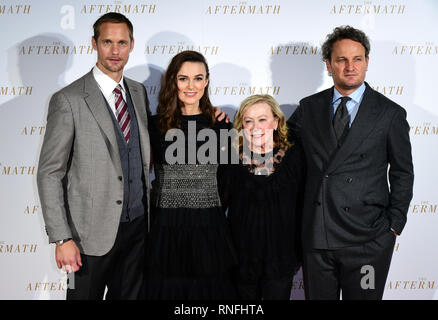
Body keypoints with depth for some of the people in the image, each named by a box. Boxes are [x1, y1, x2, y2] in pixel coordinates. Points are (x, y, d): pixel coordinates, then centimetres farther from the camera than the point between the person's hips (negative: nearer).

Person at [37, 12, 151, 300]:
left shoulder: (139, 92, 8)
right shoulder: (69, 100, -11)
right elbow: (49, 174, -11)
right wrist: (62, 239, -17)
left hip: (138, 224, 6)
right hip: (93, 232, -5)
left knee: (130, 295, 16)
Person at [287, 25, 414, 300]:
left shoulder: (390, 114, -1)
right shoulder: (309, 107, 7)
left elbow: (402, 174, 3)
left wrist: (393, 226, -2)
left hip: (367, 241, -2)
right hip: (316, 236, 3)